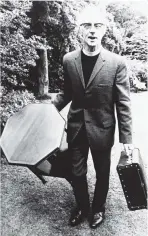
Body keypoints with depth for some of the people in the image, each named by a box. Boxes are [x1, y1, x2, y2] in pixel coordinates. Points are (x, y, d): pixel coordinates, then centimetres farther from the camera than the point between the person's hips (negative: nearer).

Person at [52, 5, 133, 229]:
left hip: (102, 129, -2)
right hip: (76, 127, 3)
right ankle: (82, 207, 42)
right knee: (77, 173, 15)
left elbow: (123, 103, -10)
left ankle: (98, 208, 43)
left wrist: (126, 138, -10)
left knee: (102, 173, 17)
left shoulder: (116, 62, -12)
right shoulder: (68, 60, -3)